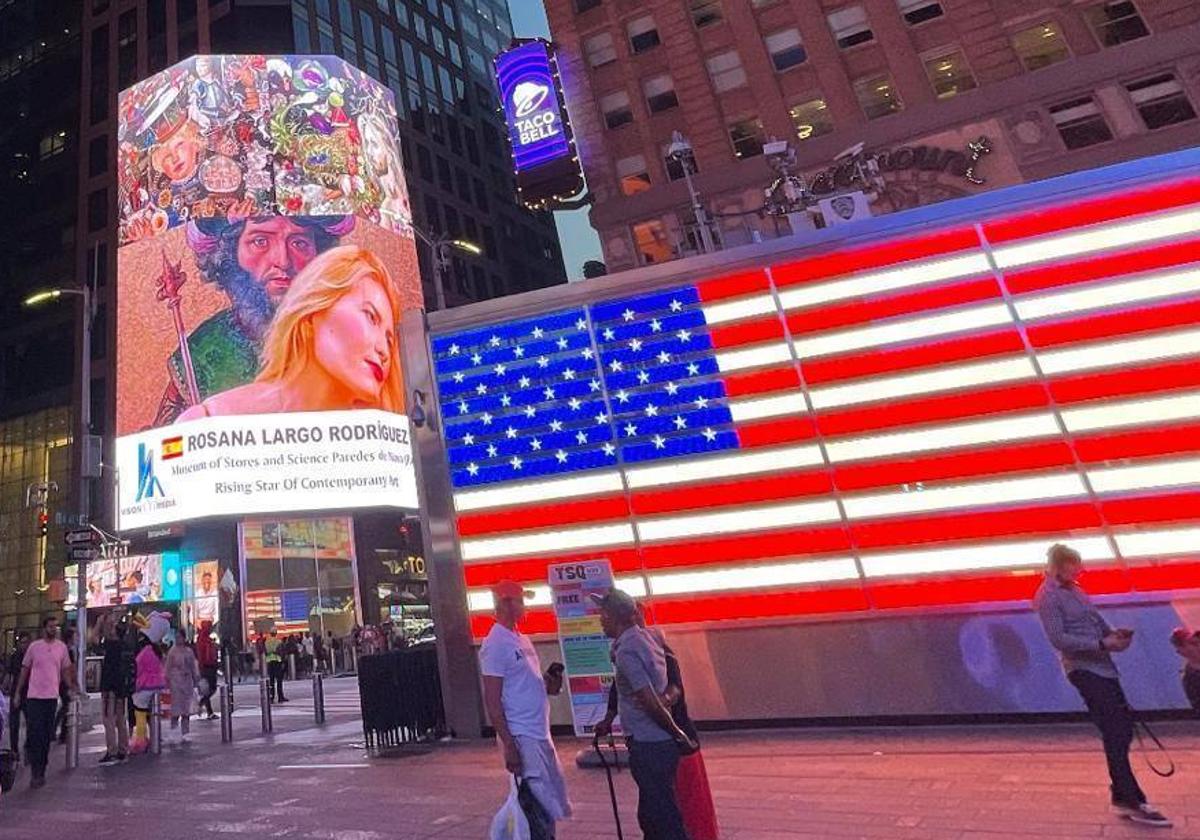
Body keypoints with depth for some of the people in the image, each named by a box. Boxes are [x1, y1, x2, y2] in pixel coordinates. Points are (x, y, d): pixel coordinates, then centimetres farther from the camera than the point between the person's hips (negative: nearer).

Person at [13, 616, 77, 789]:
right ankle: (36, 773, 2)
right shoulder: (34, 647, 0)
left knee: (47, 736, 7)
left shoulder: (61, 647, 5)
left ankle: (41, 771, 18)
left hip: (52, 696, 2)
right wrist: (17, 693, 5)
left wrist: (72, 687, -3)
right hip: (34, 696, -2)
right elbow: (24, 670, 7)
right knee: (34, 734, -5)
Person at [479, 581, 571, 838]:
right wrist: (509, 745, -20)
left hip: (540, 734, 9)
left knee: (550, 801, 16)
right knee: (538, 807, -3)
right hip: (522, 737, -9)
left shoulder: (522, 639, 12)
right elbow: (492, 700, -17)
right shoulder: (495, 644, -15)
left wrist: (549, 683, 1)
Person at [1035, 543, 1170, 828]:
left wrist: (1113, 633, 0)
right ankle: (1131, 801, -1)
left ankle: (1123, 797, 24)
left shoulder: (1073, 589, 13)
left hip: (1102, 666, 9)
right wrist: (1103, 643, -22)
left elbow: (1096, 620, 20)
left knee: (1123, 724, 13)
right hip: (1084, 670, -9)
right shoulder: (1048, 597, -15)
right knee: (1115, 732, -8)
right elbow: (1058, 639, -20)